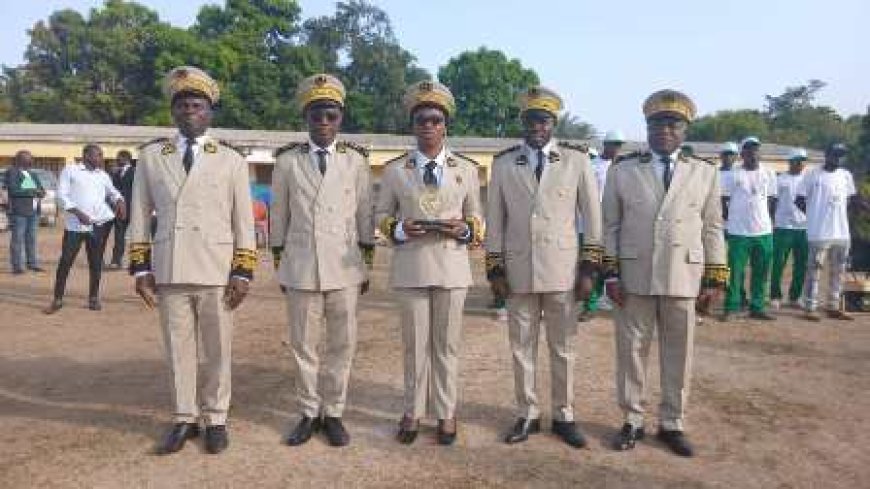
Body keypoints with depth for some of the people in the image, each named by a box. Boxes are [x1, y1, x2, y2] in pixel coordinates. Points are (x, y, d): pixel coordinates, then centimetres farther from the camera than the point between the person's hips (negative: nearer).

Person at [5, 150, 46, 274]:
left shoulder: (32, 175, 15)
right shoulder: (12, 172, -4)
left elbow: (42, 191, 11)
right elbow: (13, 190, -16)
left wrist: (40, 193, -11)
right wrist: (32, 191, -16)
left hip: (33, 211, 6)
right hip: (18, 211, -6)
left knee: (31, 238, 7)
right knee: (17, 239, -4)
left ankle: (32, 263, 12)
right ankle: (17, 266, -1)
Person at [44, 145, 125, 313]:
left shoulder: (103, 175, 15)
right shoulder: (70, 170, 4)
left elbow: (112, 192, 23)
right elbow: (61, 195, -2)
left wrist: (120, 201, -1)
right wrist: (78, 213, -15)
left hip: (101, 223, 3)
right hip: (75, 224, -3)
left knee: (96, 262, 7)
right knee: (65, 261, -1)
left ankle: (94, 298, 18)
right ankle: (57, 299, 10)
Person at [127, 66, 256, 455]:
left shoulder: (231, 160, 2)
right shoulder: (150, 156, 7)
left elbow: (244, 222, 1)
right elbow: (140, 217, 8)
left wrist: (242, 273, -4)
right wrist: (141, 269, 3)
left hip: (217, 273, -1)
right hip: (169, 273, 2)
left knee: (217, 351, 7)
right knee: (178, 350, 10)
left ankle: (216, 420, 21)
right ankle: (184, 419, 24)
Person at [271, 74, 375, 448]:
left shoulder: (356, 160, 3)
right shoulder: (287, 160, 2)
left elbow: (365, 214, 6)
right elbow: (278, 216, 8)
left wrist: (366, 266, 6)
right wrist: (279, 264, 9)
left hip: (344, 268, 0)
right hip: (301, 268, 0)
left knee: (341, 344, 7)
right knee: (303, 345, 8)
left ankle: (333, 413, 22)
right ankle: (309, 413, 24)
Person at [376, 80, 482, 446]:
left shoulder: (466, 169, 6)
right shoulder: (394, 170, 3)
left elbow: (477, 219, 11)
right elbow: (381, 215, 8)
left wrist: (464, 229, -11)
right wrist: (400, 229, -13)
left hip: (452, 267, 1)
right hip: (410, 268, 0)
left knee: (447, 344, 9)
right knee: (414, 343, 9)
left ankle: (446, 413, 22)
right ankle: (413, 412, 23)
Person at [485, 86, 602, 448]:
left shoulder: (577, 159, 2)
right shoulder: (503, 163, 4)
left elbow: (592, 216, 2)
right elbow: (495, 219, 6)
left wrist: (589, 269, -1)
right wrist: (495, 268, 3)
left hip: (562, 271, -1)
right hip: (519, 272, 1)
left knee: (563, 348, 10)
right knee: (522, 347, 9)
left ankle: (564, 416, 24)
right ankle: (527, 415, 24)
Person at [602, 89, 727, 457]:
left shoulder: (705, 173, 8)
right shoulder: (622, 172, 5)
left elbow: (712, 229, 7)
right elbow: (610, 227, 3)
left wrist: (715, 278, 3)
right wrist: (611, 274, -3)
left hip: (684, 279, 1)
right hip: (634, 278, -1)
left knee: (679, 354, 9)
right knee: (631, 351, 6)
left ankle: (672, 424, 23)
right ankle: (632, 421, 20)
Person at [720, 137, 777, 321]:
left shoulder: (769, 174, 8)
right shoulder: (733, 175, -2)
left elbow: (772, 200, 14)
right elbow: (724, 200, 3)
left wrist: (769, 220, 9)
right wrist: (731, 218, 0)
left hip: (764, 231, 3)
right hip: (738, 231, -3)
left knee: (761, 272, 7)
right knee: (735, 271, -1)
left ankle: (757, 307, 15)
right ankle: (731, 308, 6)